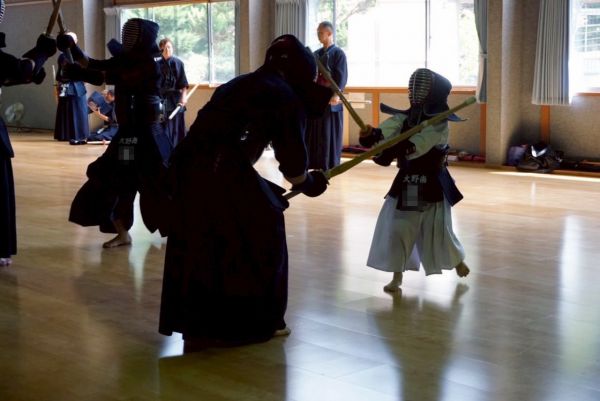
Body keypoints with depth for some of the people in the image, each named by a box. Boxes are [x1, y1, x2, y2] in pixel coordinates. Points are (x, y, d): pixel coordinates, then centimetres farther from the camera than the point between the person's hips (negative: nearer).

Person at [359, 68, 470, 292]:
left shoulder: (439, 124, -14)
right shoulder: (406, 117, 2)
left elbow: (420, 141, -34)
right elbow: (390, 127, -20)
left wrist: (403, 147, -52)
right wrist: (373, 134, -43)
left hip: (432, 184, -4)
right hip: (406, 183, 5)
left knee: (438, 231, 6)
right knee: (396, 229, 0)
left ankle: (458, 261, 37)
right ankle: (397, 276, 13)